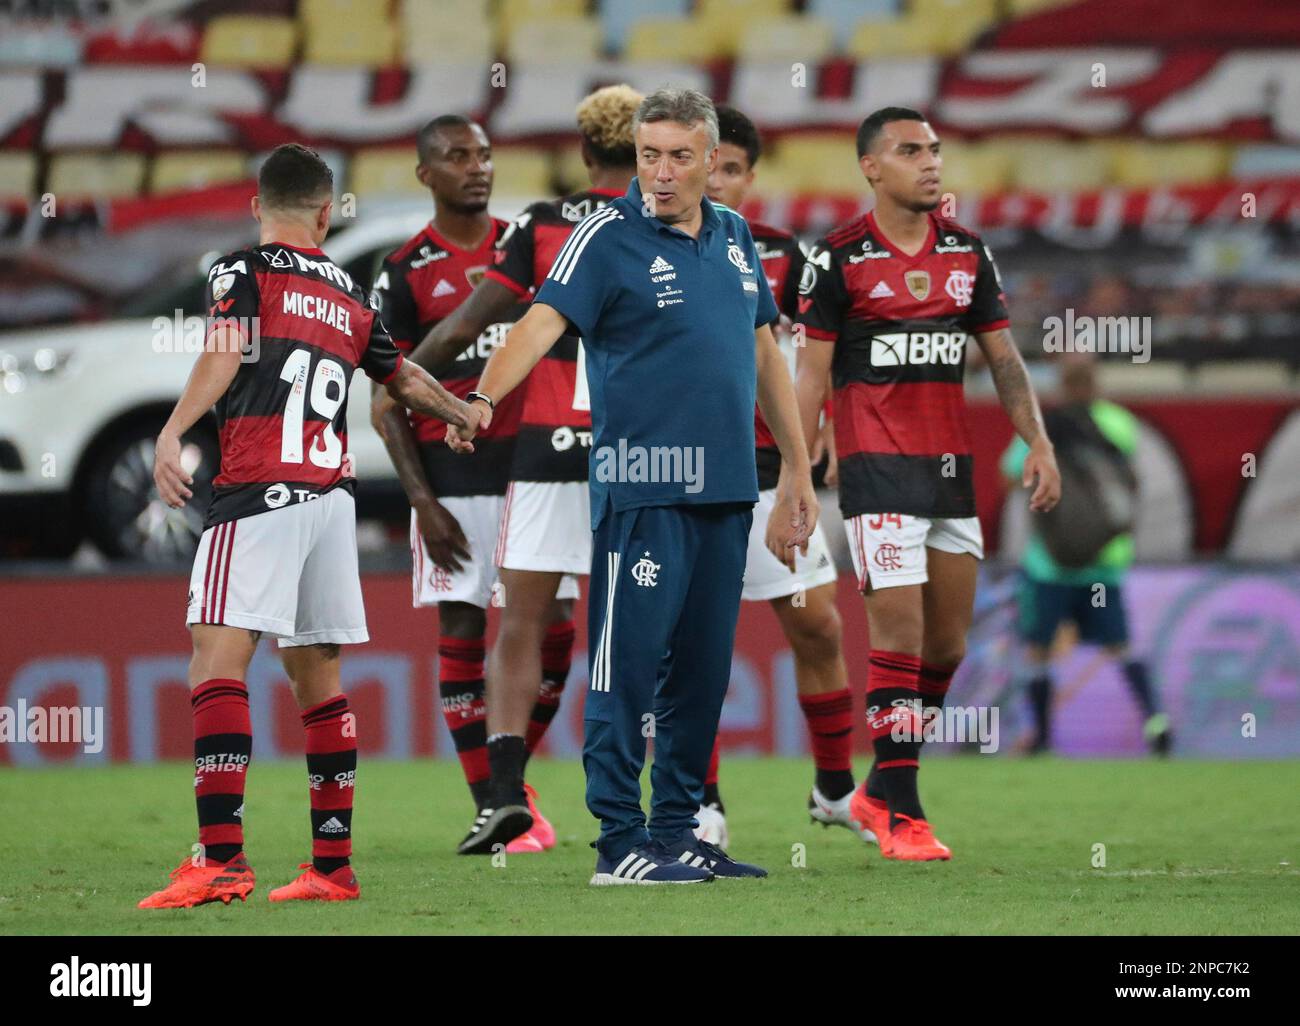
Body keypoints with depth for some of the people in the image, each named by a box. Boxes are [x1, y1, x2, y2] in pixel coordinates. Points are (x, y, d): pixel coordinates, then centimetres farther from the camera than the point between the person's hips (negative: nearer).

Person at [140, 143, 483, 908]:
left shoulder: (244, 271, 1)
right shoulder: (349, 296, 19)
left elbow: (223, 356, -16)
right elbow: (407, 380, 34)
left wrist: (171, 434, -26)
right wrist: (465, 413, 53)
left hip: (261, 494, -7)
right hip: (334, 497, 7)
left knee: (219, 661, -13)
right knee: (317, 675, 13)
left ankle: (221, 859, -26)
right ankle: (333, 866, 15)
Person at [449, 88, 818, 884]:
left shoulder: (734, 235, 14)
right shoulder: (609, 237, -6)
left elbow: (764, 354, 21)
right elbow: (543, 322, -19)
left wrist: (798, 470, 22)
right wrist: (483, 399, -36)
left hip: (727, 489, 6)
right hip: (643, 484, -6)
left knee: (704, 667, 9)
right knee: (629, 662, -6)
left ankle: (678, 828, 17)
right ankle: (621, 841, -3)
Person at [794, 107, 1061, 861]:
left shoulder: (968, 253, 11)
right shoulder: (839, 259, -4)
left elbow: (1003, 355, 13)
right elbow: (811, 374, -3)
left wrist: (1038, 441, 1)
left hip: (952, 463, 6)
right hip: (878, 467, -6)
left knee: (948, 642, 6)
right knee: (900, 631, -11)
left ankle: (880, 791, 20)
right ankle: (898, 812, -5)